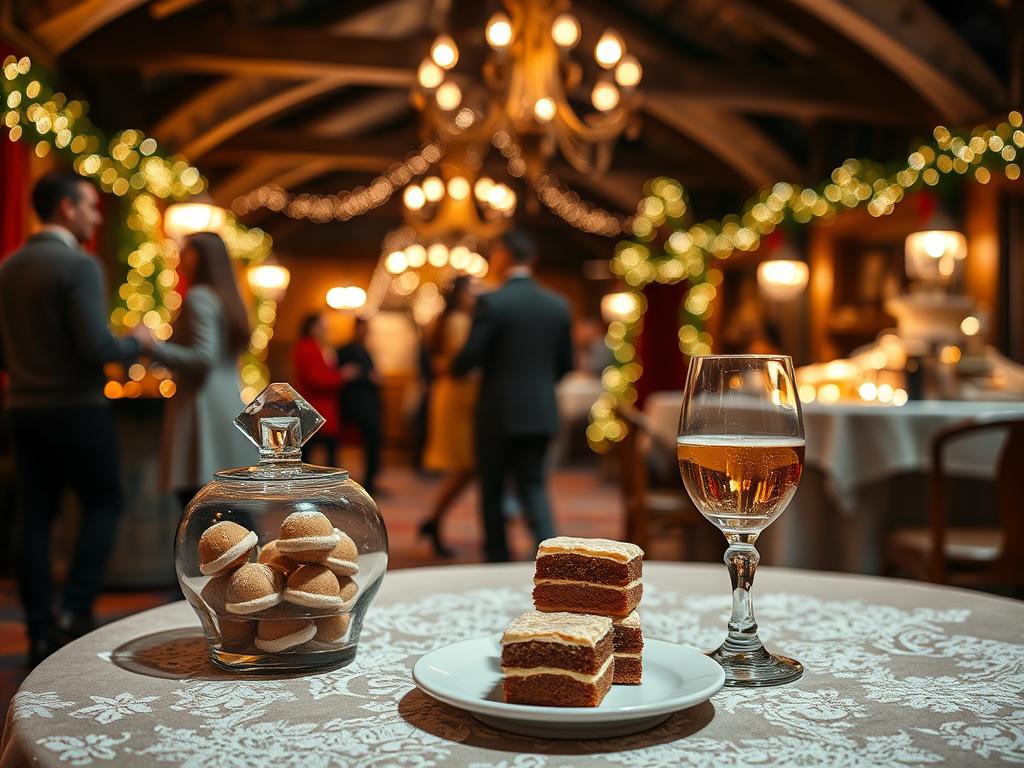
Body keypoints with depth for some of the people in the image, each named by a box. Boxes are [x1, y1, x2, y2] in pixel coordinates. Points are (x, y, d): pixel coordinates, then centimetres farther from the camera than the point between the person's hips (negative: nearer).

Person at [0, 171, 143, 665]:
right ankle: (75, 610, 0)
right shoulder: (79, 265, -14)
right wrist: (136, 344, -4)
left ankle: (41, 632, 12)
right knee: (103, 503, 9)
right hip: (77, 409, -6)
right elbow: (96, 347, -21)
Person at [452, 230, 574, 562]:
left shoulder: (491, 302, -12)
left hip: (498, 413, -4)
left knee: (491, 491, 12)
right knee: (533, 487, 12)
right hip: (541, 413, 4)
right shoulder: (558, 305, 4)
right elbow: (565, 364, 9)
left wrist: (452, 368, 8)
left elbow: (470, 357, -14)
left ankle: (498, 560, 19)